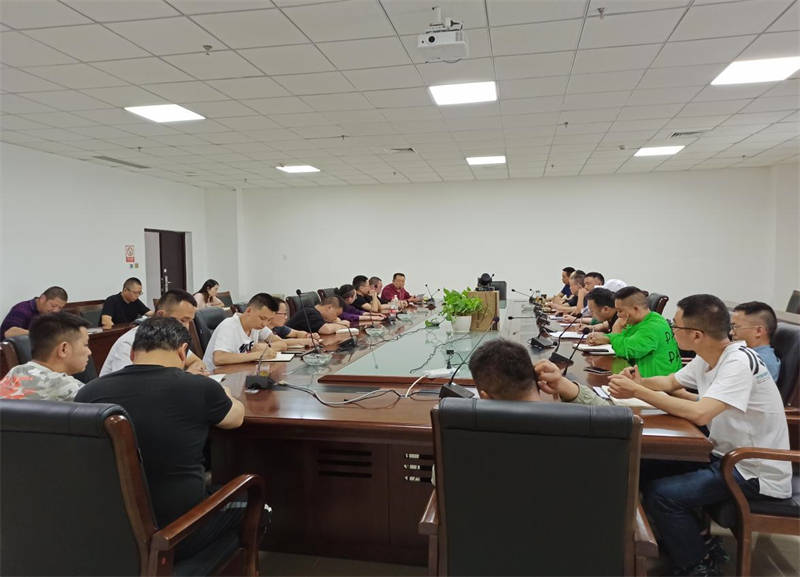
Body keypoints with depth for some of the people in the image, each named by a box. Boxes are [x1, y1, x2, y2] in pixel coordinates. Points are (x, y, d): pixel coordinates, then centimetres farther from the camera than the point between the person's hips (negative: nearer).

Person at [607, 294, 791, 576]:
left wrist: (638, 391, -31)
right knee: (646, 468, 5)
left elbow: (700, 414, -38)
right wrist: (639, 382, -8)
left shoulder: (739, 362, -26)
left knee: (660, 494, -18)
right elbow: (670, 382, 14)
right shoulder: (706, 358, 0)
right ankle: (698, 542, 20)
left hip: (756, 473, -9)